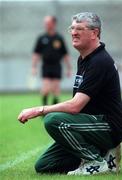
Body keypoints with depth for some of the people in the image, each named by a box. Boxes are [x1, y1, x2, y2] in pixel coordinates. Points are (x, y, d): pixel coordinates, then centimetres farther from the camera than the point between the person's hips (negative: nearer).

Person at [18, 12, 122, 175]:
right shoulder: (83, 59, 13)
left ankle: (98, 161, -15)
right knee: (43, 166, 1)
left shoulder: (100, 62, -19)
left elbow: (75, 106, -26)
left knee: (53, 120, -30)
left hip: (108, 128, -9)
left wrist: (39, 110, -19)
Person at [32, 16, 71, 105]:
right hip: (46, 67, -1)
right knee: (46, 89, -11)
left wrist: (69, 68, 4)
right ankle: (44, 105, 7)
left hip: (57, 67, 1)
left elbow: (65, 54, 7)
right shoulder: (42, 38, 4)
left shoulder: (59, 38, 4)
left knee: (56, 90, 0)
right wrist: (34, 67, -2)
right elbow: (36, 54, 5)